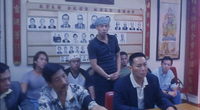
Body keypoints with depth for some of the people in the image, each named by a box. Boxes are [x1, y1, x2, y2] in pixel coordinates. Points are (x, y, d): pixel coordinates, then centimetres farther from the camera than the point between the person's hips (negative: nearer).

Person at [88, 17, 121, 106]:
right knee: (102, 103, 7)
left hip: (114, 76, 5)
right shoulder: (92, 44, -10)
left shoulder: (113, 39, 5)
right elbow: (94, 65, -11)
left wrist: (118, 71, 0)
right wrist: (107, 76, -10)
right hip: (101, 78, -4)